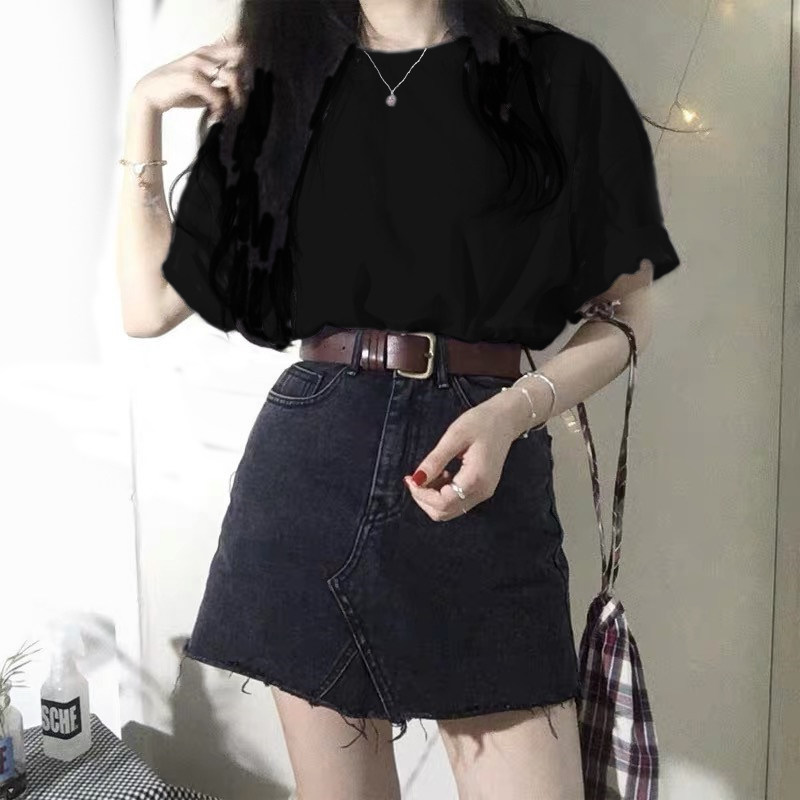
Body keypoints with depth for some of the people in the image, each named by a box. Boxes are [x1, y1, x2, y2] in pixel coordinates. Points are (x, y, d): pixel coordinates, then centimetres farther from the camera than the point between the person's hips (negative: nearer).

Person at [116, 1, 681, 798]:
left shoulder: (557, 75, 6)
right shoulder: (277, 90, 14)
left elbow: (627, 309, 5)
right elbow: (149, 305, 11)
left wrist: (514, 411, -12)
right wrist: (144, 108, 8)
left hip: (484, 468, -1)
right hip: (309, 461, 2)